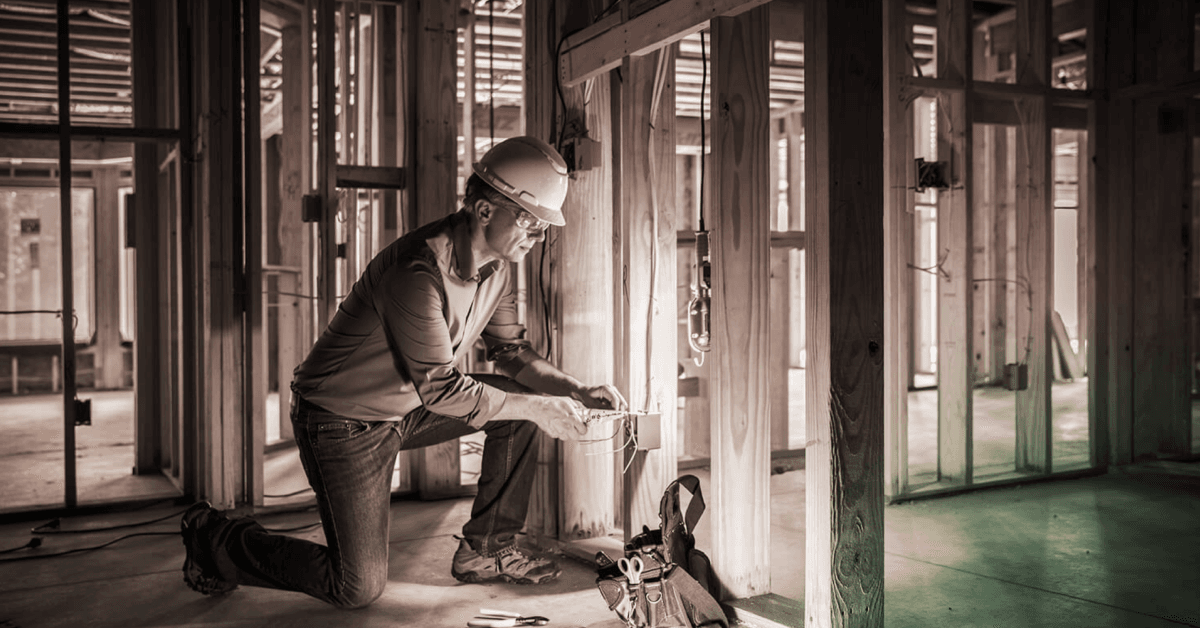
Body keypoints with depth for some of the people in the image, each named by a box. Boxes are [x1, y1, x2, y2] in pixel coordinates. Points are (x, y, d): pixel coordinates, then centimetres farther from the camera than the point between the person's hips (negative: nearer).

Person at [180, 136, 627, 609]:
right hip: (344, 421, -8)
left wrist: (578, 392, -10)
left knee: (520, 398, -3)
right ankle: (215, 539, 15)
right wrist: (537, 407, -23)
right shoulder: (418, 271, -32)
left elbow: (512, 352, 5)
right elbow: (440, 389, -29)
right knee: (358, 589, -5)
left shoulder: (497, 265, -4)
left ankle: (485, 551, 9)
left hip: (408, 407, 9)